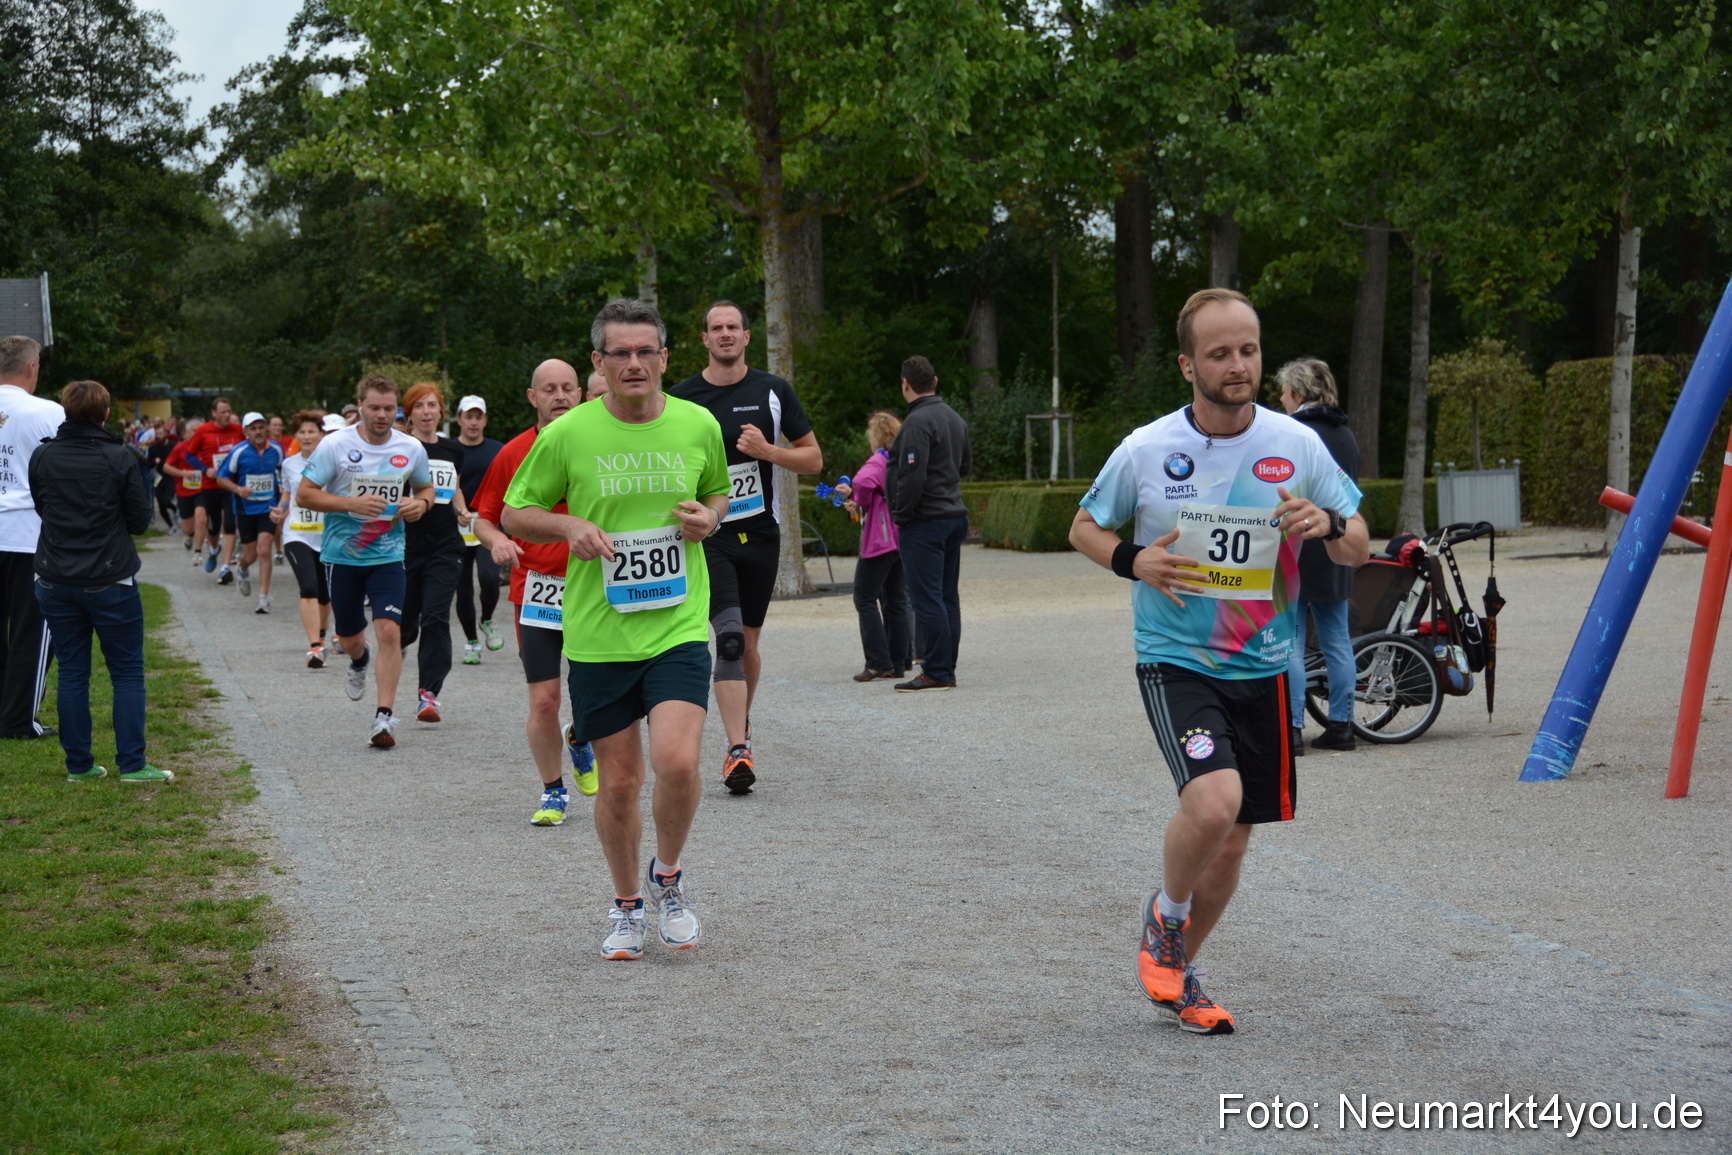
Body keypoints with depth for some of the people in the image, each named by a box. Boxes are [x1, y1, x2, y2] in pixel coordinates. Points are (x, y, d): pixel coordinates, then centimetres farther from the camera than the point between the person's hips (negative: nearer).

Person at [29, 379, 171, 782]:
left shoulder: (42, 457, -1)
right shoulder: (120, 458, -11)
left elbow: (41, 508, 13)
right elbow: (140, 520, -5)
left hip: (56, 580, 3)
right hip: (110, 580, -3)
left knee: (72, 672, 10)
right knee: (128, 672, 5)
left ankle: (78, 764, 11)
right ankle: (131, 763, 1)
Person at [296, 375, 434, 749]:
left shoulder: (412, 449, 0)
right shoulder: (335, 445, -8)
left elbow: (426, 488, 17)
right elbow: (304, 494, -8)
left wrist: (420, 503, -7)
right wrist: (352, 503, -21)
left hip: (388, 555, 0)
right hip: (342, 554, 0)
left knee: (389, 631, -16)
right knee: (350, 637, 13)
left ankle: (384, 717, -12)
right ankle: (359, 662, 52)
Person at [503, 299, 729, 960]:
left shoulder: (699, 425, 3)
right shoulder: (567, 435, -3)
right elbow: (515, 514, 7)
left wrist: (710, 516, -1)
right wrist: (569, 526, -12)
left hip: (678, 626, 0)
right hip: (596, 634, 0)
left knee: (677, 761, -18)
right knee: (619, 781, 6)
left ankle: (667, 878, 11)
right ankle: (626, 904, 29)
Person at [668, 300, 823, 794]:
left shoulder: (774, 391, 4)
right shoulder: (681, 397, 2)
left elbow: (814, 459, 5)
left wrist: (768, 451, -12)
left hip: (761, 533, 2)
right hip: (707, 533, -2)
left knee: (748, 643, 11)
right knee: (729, 638, -17)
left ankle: (741, 724, 35)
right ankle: (738, 750, -19)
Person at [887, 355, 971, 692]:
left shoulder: (918, 421, -16)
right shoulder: (955, 419, 14)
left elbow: (912, 476, -21)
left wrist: (901, 515, -11)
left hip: (924, 522, -9)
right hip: (955, 515, 9)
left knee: (926, 599, -7)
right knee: (948, 597, 11)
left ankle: (936, 673, -8)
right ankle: (947, 670, 15)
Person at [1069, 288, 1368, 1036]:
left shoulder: (1296, 445, -2)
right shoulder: (1146, 450, -7)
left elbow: (1358, 548, 6)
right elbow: (1084, 528, 8)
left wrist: (1329, 525, -17)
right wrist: (1131, 561, -13)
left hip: (1262, 670, 3)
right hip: (1175, 662, -3)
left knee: (1231, 842, 10)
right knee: (1213, 800, -27)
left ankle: (1178, 972, 34)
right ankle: (1164, 919, 4)